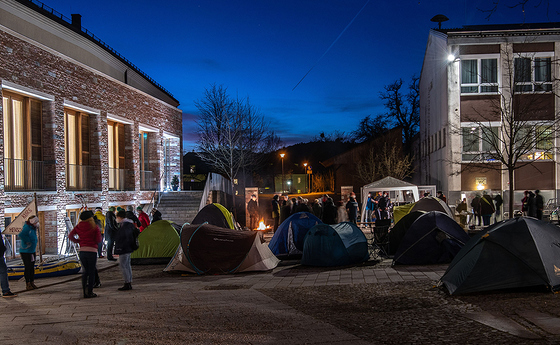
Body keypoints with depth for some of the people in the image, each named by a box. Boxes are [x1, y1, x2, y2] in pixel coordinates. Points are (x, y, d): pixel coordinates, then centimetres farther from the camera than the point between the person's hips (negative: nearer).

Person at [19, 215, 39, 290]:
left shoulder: (33, 228, 10)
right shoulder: (27, 228, -18)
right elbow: (21, 235, -35)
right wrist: (27, 241, -25)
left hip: (32, 251, 9)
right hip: (25, 251, -9)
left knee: (32, 267, 12)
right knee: (27, 267, -4)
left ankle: (32, 283, 20)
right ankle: (27, 284, 3)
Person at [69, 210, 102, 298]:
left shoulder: (78, 226, 7)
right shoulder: (95, 227, -3)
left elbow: (70, 236, 5)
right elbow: (99, 239, -6)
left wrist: (79, 241, 14)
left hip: (82, 251, 4)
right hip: (92, 250, -4)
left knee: (85, 271, 15)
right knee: (91, 272, 5)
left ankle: (84, 292, 13)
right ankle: (90, 292, 5)